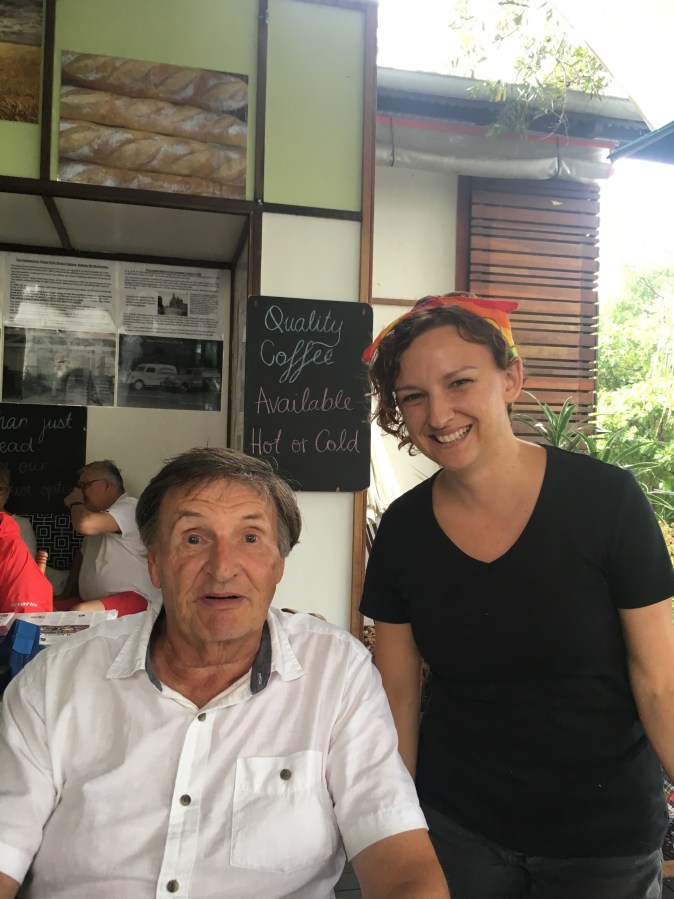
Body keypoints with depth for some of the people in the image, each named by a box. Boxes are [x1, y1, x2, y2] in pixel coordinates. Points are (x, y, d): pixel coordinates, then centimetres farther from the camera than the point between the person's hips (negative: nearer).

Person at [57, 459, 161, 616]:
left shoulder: (129, 506, -9)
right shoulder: (100, 516, 23)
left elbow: (85, 525, -24)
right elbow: (83, 554, 32)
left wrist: (75, 503, -3)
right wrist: (66, 594, 21)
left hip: (131, 597, -9)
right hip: (90, 600, 9)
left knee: (79, 613, -34)